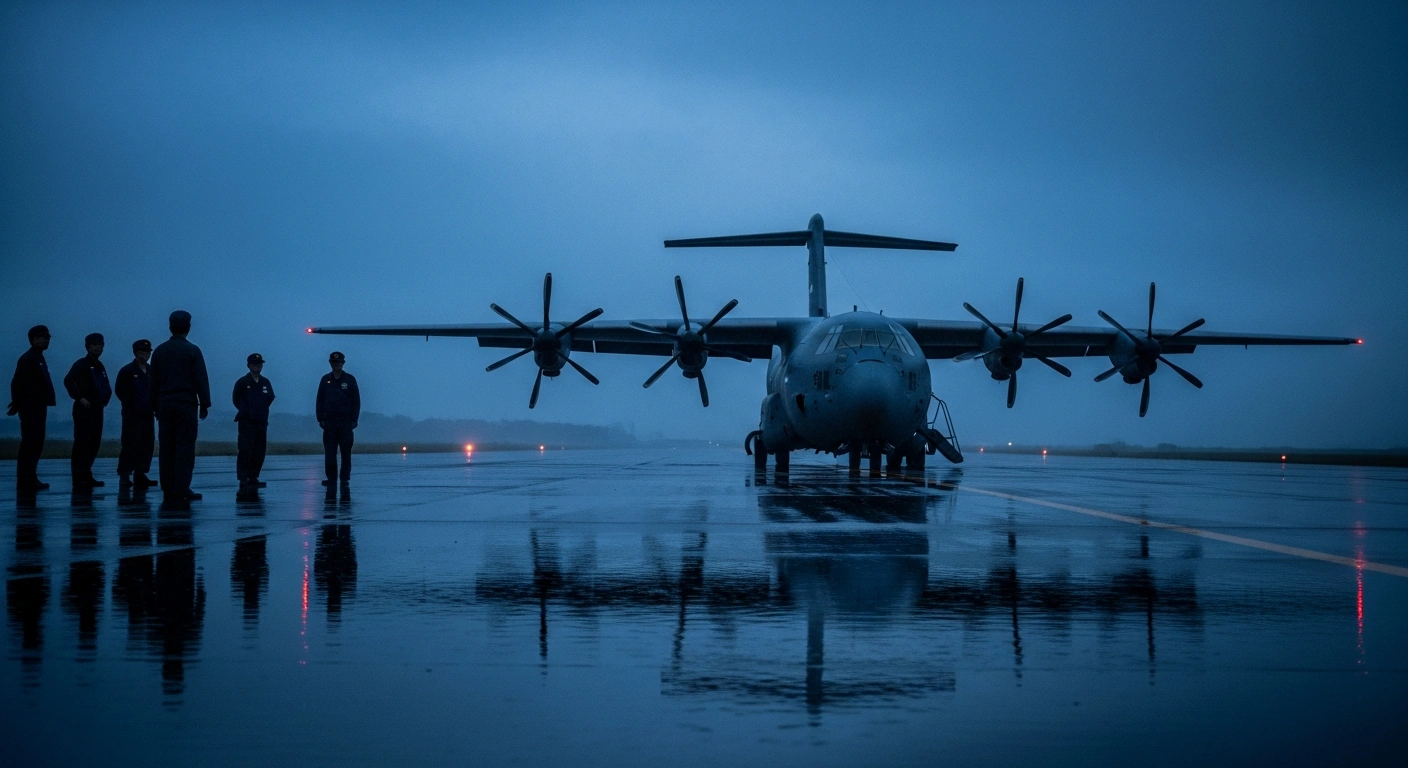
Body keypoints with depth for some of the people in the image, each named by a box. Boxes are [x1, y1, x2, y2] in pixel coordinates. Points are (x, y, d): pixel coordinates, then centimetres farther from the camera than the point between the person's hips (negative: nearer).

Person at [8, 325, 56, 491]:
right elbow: (17, 383, -17)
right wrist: (17, 406, -15)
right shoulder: (27, 359, -13)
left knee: (36, 445, 12)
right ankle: (25, 481, -6)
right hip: (30, 409, -9)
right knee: (29, 445, -8)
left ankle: (30, 479, 17)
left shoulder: (38, 359, 17)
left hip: (38, 409, 9)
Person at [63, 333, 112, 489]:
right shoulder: (81, 364, -6)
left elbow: (106, 387, 27)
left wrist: (105, 399, 11)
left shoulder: (100, 366, 17)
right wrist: (79, 398, -21)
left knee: (94, 444, 10)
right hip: (84, 410, -8)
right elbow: (68, 381, -19)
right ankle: (79, 479, -10)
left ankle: (86, 476, 18)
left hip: (97, 410, 8)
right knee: (81, 443, -9)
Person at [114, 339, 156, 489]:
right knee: (130, 445, -8)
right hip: (132, 415, -6)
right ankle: (124, 476, -3)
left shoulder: (151, 371, 10)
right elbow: (119, 390, -2)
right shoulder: (127, 371, -5)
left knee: (147, 445, 4)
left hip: (147, 414, 6)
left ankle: (140, 475, 11)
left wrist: (152, 405, 2)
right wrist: (130, 405, 2)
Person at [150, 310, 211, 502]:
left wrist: (155, 406, 17)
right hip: (186, 404, -5)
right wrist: (204, 405, -1)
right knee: (185, 447, -5)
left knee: (166, 448, 7)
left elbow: (153, 381, 12)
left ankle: (168, 489, 7)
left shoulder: (159, 351, 8)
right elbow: (201, 380, -7)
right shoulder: (192, 350, -6)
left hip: (164, 405, 5)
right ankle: (181, 490, -10)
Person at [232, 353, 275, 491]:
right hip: (246, 422, -5)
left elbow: (270, 399, 18)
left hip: (261, 422, 5)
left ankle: (253, 478, 10)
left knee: (259, 452, 3)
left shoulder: (265, 383, 10)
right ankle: (243, 480, -11)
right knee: (245, 451, -10)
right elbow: (236, 400, 6)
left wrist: (261, 411, 13)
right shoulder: (242, 382, -2)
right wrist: (246, 411, 11)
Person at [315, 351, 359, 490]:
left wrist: (354, 420, -3)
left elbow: (356, 401, 3)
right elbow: (320, 401, 9)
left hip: (345, 422, -1)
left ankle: (345, 478, 6)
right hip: (329, 421, 2)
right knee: (329, 452, -1)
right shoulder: (325, 380, 8)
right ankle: (331, 478, 2)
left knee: (346, 452, 1)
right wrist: (320, 419, 1)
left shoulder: (350, 380, 3)